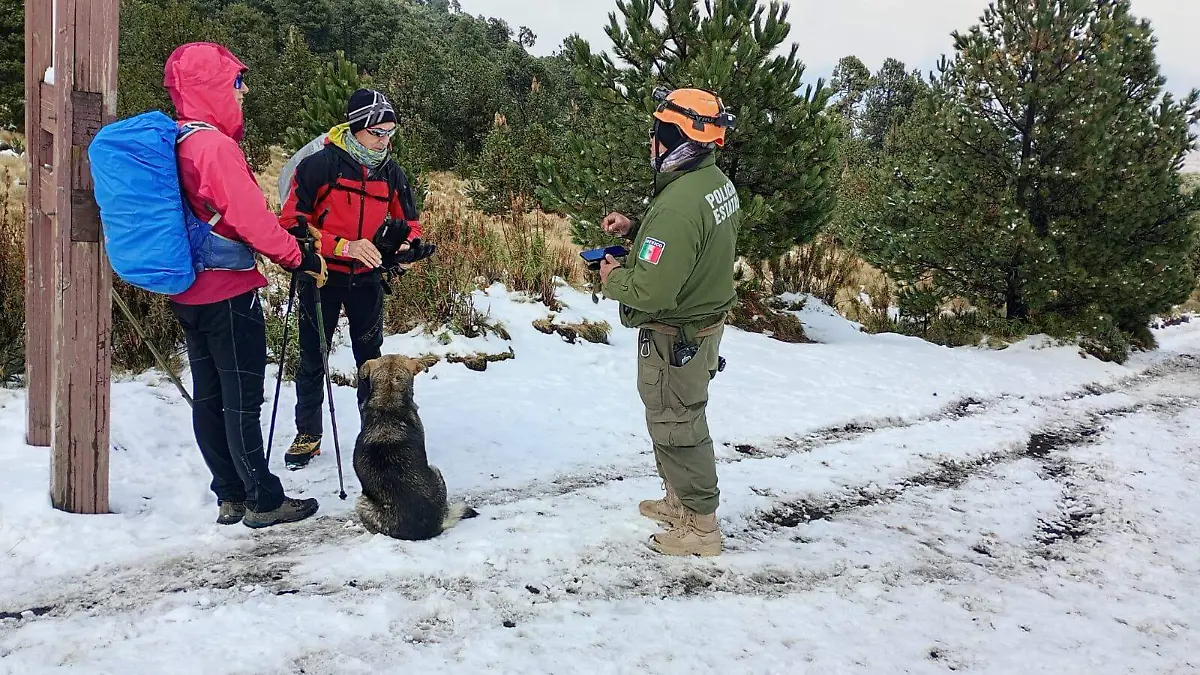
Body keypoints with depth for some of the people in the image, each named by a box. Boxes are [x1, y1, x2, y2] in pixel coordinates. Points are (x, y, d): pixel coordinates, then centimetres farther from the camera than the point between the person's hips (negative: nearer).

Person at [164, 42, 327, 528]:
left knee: (208, 395, 11)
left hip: (190, 293, 9)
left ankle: (231, 496, 21)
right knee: (242, 399, -1)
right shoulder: (215, 145, -18)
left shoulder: (175, 143, 9)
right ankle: (263, 501, 8)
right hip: (229, 293, -9)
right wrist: (297, 257, -8)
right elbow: (251, 218, -21)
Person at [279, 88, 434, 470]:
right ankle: (308, 435, 24)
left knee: (370, 357, 11)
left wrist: (408, 244, -15)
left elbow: (408, 221, 9)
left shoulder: (391, 173, -1)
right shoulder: (319, 165, -16)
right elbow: (292, 223, -17)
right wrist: (345, 246, -27)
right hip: (322, 276, -3)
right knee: (312, 360, 9)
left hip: (367, 279, 3)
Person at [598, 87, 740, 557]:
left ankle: (701, 526, 20)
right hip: (704, 324, 10)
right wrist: (635, 229, 6)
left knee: (675, 428, 6)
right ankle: (681, 501, 40)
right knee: (682, 417, 23)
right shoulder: (719, 183, 1)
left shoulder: (679, 203, -31)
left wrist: (614, 279, -13)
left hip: (675, 337, -9)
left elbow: (652, 290, -33)